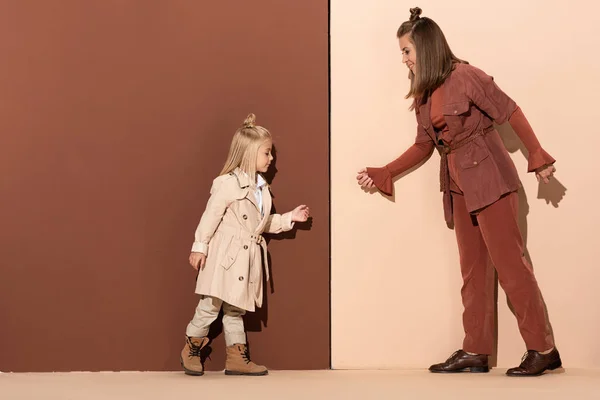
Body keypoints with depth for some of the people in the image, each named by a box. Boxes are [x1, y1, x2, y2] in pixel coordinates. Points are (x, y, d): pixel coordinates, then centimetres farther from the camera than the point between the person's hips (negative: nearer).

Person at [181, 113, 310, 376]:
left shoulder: (261, 187, 11)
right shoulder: (228, 184, -15)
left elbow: (265, 223, 19)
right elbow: (210, 217, -14)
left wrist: (289, 218, 14)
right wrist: (199, 246, -14)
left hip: (247, 257, 8)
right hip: (225, 255, -8)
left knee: (235, 308, 14)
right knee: (211, 304, -1)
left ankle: (237, 357, 18)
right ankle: (191, 349, 17)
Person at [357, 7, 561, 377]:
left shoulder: (466, 76, -12)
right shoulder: (422, 94, 11)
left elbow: (511, 113, -8)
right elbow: (423, 146, 17)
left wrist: (539, 158, -7)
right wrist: (382, 174, 14)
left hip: (489, 179, -8)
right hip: (458, 187, 8)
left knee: (509, 263, -7)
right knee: (473, 270, 8)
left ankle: (543, 349, 0)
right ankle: (475, 352, 12)